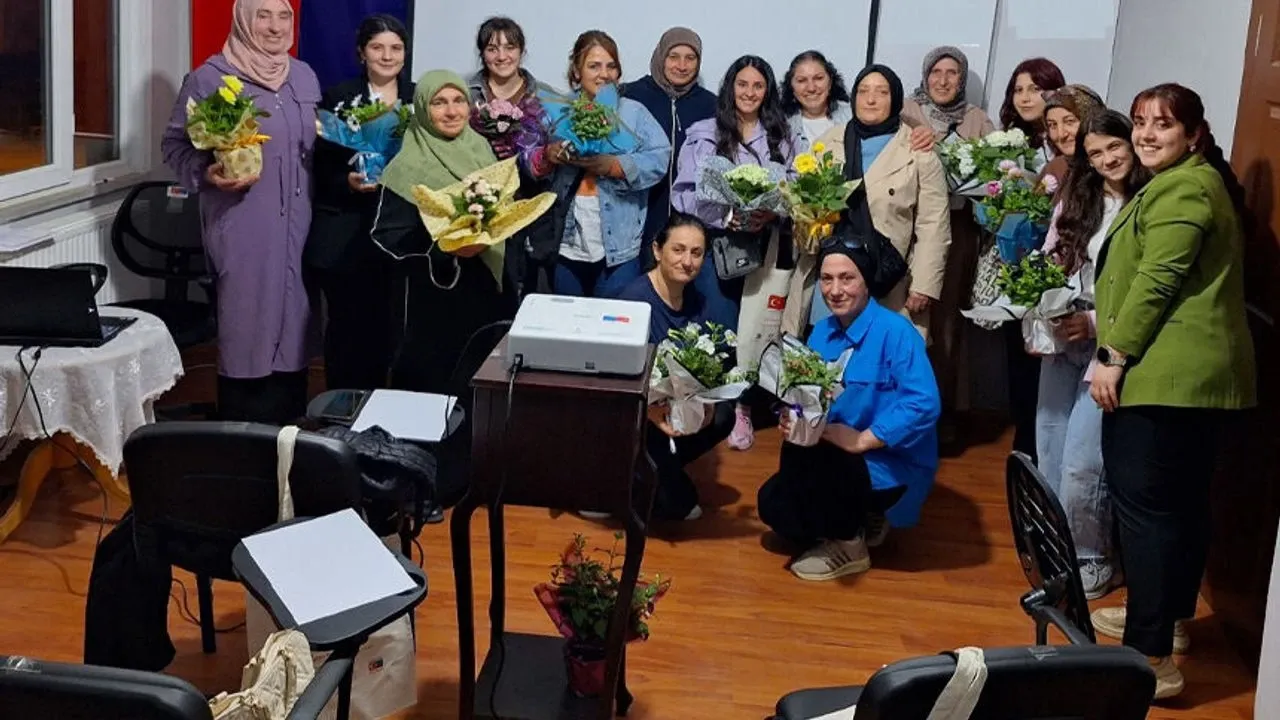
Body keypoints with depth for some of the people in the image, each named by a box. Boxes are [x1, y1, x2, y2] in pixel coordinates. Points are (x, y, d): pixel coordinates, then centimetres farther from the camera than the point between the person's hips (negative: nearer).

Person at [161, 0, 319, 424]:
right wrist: (208, 174, -22)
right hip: (241, 224, -6)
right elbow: (175, 144, -5)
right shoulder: (209, 78, -6)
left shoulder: (304, 76, 12)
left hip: (298, 223, 6)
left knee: (293, 321, 11)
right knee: (245, 325, -3)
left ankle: (289, 430, 22)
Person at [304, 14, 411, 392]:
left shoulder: (420, 100, 8)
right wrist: (347, 182, -17)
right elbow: (320, 167, 1)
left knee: (386, 326, 3)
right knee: (347, 326, 1)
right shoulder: (337, 98, 3)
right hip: (345, 236, -2)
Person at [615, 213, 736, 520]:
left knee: (722, 414, -19)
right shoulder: (635, 298, -22)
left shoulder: (701, 304, -2)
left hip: (679, 404, 7)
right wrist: (652, 412, -43)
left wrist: (706, 403, -26)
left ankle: (654, 471, -2)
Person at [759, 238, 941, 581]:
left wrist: (862, 440, -30)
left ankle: (849, 546, -6)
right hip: (841, 457, 7)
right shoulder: (822, 332, 4)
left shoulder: (895, 331, -19)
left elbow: (924, 405, -30)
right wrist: (794, 418, -17)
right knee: (772, 503, -6)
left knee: (801, 457, -28)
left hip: (892, 464, -7)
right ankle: (855, 522, 16)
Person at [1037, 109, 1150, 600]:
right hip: (1061, 343, 7)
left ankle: (1094, 560, 14)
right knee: (1049, 457, 13)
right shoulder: (1074, 202, 10)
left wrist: (1096, 324, -17)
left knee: (1081, 463, -8)